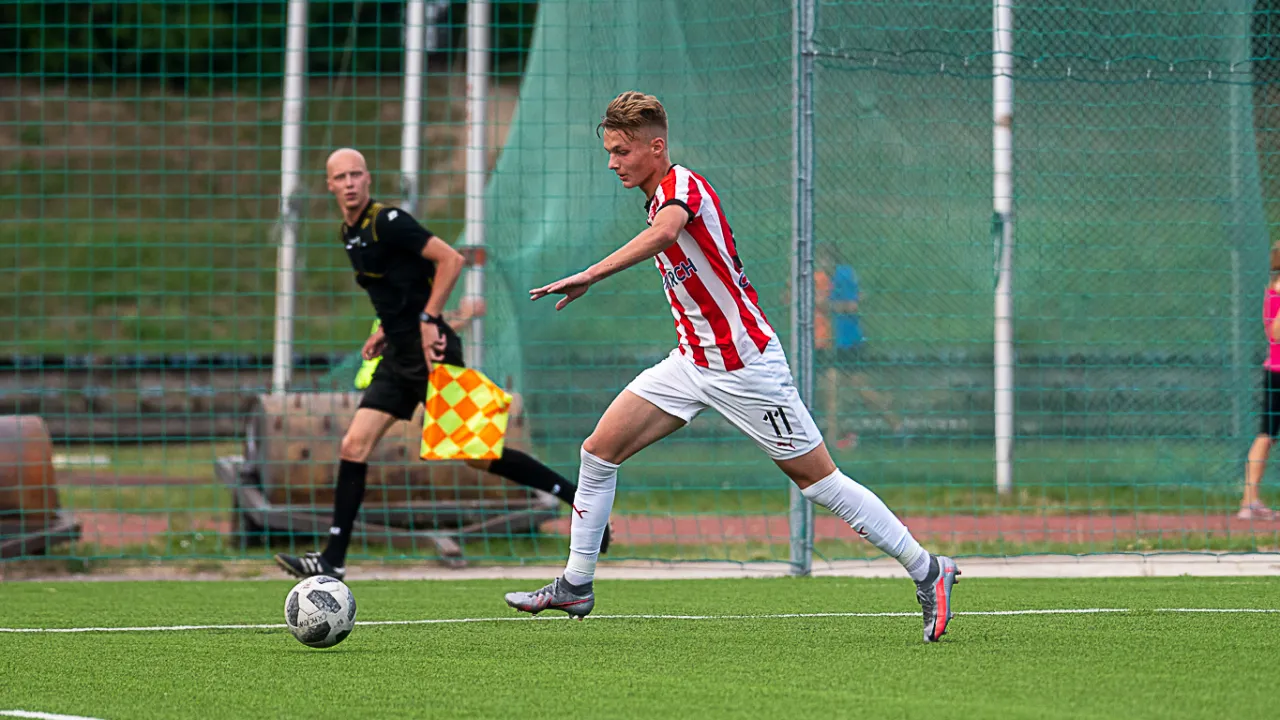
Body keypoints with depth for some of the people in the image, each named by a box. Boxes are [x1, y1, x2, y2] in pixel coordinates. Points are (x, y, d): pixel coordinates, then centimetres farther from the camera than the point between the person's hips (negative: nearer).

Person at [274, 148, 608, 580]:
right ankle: (332, 561, 2)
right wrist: (385, 329, 16)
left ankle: (576, 495, 4)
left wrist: (427, 320, -19)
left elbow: (451, 260, -18)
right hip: (399, 355, 9)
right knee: (354, 447, 0)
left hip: (429, 350, -9)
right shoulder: (350, 234, 14)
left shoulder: (387, 222, -13)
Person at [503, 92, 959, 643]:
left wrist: (589, 276, -47)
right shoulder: (661, 199, 11)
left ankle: (926, 570, 5)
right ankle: (575, 586, 8)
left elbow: (665, 232, -41)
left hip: (744, 365, -9)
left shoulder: (681, 185, -18)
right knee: (600, 449, 1)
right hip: (692, 363, 9)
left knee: (817, 478, -5)